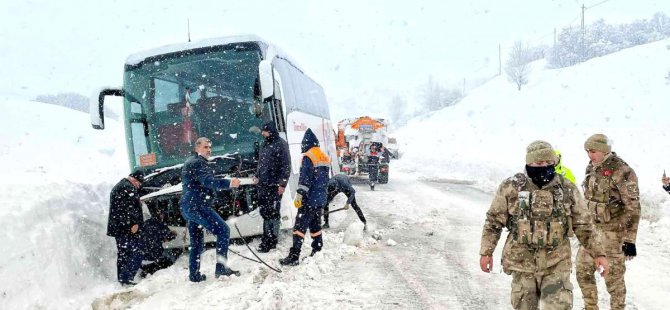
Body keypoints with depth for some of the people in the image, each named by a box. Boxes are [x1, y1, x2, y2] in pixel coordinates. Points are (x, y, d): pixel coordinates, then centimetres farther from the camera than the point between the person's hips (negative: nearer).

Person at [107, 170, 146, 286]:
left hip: (116, 227, 10)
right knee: (136, 253, -8)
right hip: (128, 228, -10)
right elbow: (130, 207, -20)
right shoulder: (129, 187, -11)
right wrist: (135, 223, -21)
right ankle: (127, 278, -14)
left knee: (122, 254, 14)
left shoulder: (117, 186, 23)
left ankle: (121, 279, 17)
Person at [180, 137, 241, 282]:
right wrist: (229, 183, -37)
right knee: (223, 230, -11)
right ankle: (221, 267, -15)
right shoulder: (198, 162, -11)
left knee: (196, 241, 16)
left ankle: (194, 274, 19)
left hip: (187, 207, 11)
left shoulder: (190, 162, 23)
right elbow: (208, 182, -27)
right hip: (197, 206, -11)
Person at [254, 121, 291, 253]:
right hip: (263, 184, 8)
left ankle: (271, 241, -2)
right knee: (264, 211, 9)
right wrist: (258, 176, 17)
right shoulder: (265, 144, 17)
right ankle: (267, 239, 17)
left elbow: (286, 165, -11)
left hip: (274, 185, -8)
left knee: (272, 212, -6)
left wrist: (282, 183, -16)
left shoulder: (281, 144, -7)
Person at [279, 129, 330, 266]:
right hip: (321, 200, 8)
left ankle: (294, 257, -12)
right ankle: (318, 252, 23)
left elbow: (305, 179, -20)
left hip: (310, 200, -8)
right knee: (315, 225, 19)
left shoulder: (308, 157, -12)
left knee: (300, 226, -8)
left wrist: (299, 195, -21)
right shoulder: (325, 158, 13)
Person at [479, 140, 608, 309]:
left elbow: (584, 225, 5)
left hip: (556, 264, 0)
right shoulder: (511, 187, -6)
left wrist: (599, 253, 1)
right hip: (522, 263, 0)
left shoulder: (567, 189, -2)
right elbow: (494, 221, 2)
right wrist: (486, 251, -1)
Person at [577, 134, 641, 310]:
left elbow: (633, 208, -17)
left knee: (613, 277, 1)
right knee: (583, 271, 11)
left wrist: (630, 240, -19)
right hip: (592, 228, 7)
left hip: (614, 231, -7)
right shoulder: (592, 168, 6)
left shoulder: (621, 171, -17)